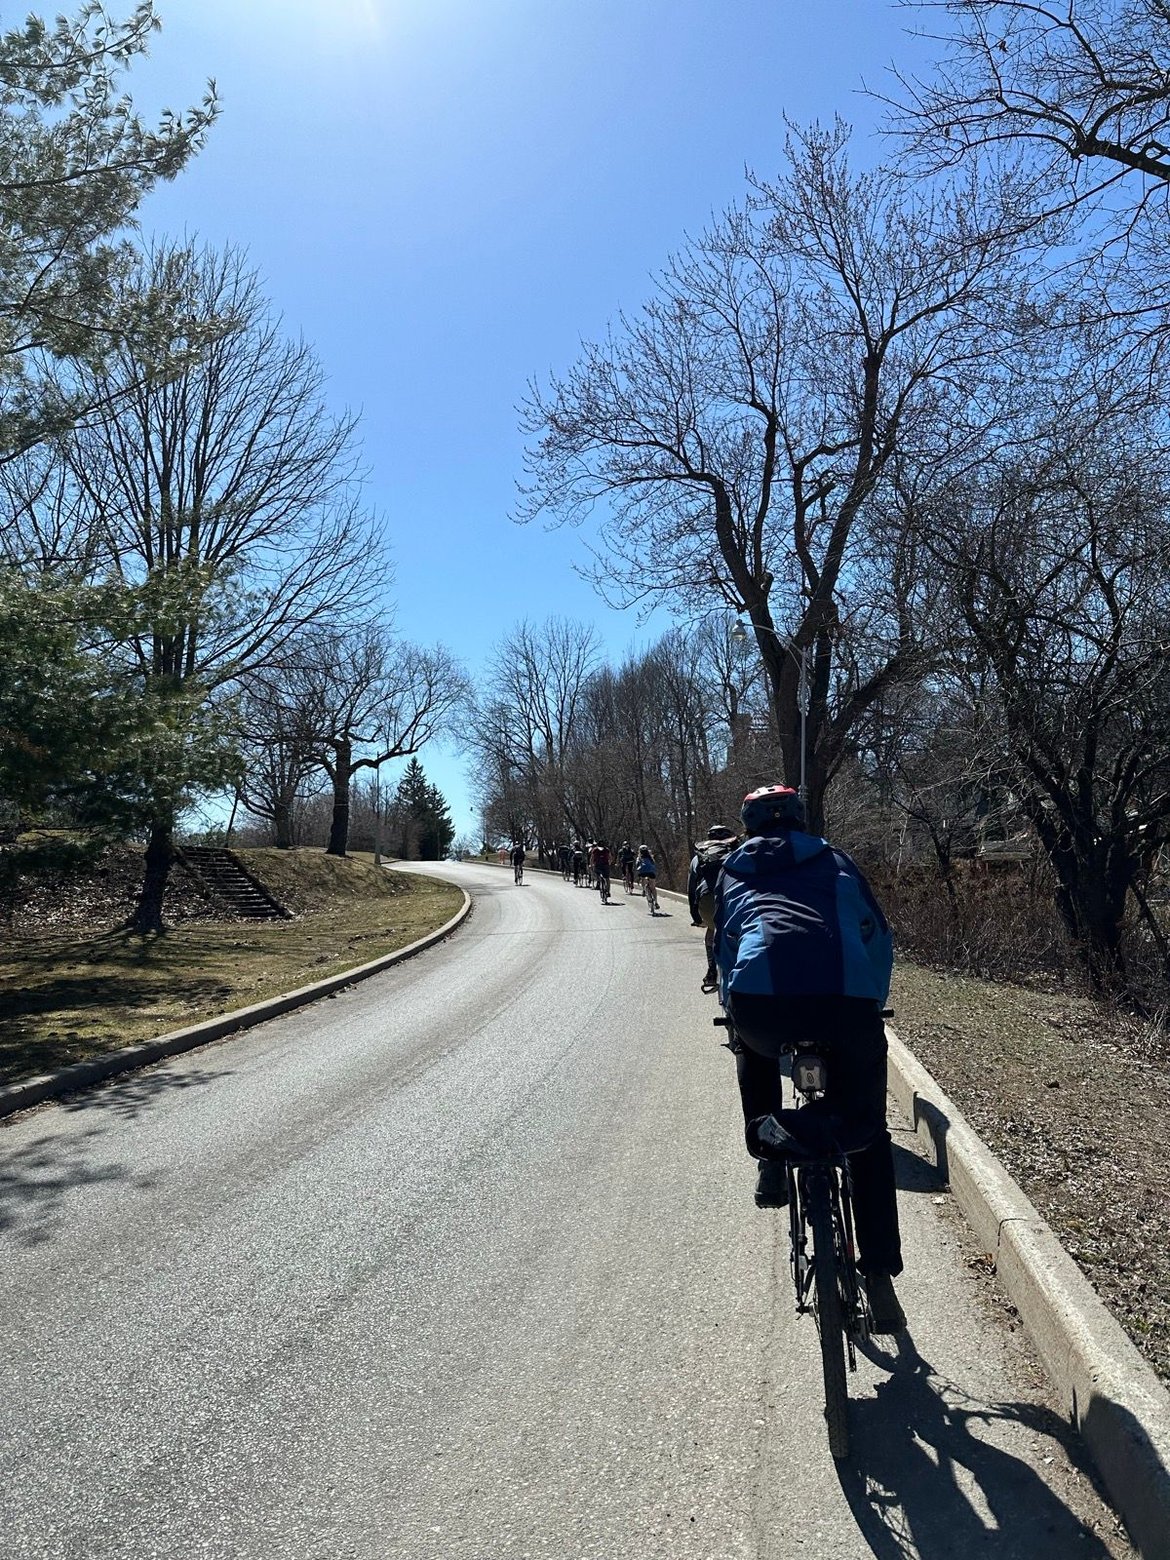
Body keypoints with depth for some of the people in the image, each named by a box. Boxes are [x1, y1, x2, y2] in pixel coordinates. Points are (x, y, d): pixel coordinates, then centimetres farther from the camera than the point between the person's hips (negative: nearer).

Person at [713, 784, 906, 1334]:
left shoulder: (733, 869, 29)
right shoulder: (836, 861, 29)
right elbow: (879, 938, 29)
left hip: (761, 998, 0)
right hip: (848, 1001, 1)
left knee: (754, 1047, 39)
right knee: (869, 1138, 23)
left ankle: (769, 1161, 27)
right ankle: (880, 1281, 21)